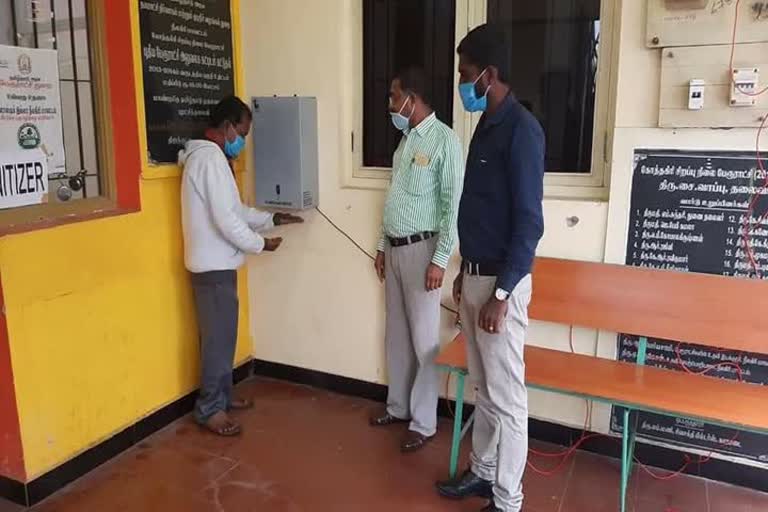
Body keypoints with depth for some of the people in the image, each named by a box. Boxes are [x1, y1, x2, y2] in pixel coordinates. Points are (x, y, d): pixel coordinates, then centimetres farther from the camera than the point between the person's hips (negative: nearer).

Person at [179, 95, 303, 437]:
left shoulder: (207, 156, 15)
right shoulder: (211, 158, -19)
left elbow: (234, 209, 21)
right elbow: (226, 219, -23)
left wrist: (271, 219, 16)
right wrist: (260, 244, -10)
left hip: (215, 263, 10)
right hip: (214, 265, -10)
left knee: (221, 335, 18)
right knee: (219, 337, 0)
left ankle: (222, 395, 30)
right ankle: (209, 408, 12)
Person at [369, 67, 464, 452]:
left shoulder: (444, 140, -13)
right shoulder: (405, 139, 13)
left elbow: (453, 205, -16)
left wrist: (440, 260, -19)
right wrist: (382, 246, 18)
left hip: (421, 249, -8)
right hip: (394, 249, 9)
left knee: (423, 340, 0)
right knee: (396, 334, 16)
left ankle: (423, 423, 13)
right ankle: (398, 407, 31)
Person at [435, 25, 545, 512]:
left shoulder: (520, 129, -16)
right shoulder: (487, 126, 12)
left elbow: (529, 222, -20)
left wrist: (501, 294, -20)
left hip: (500, 282, -9)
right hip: (475, 275, 9)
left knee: (506, 397, 3)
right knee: (483, 388, 20)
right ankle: (483, 471, 36)